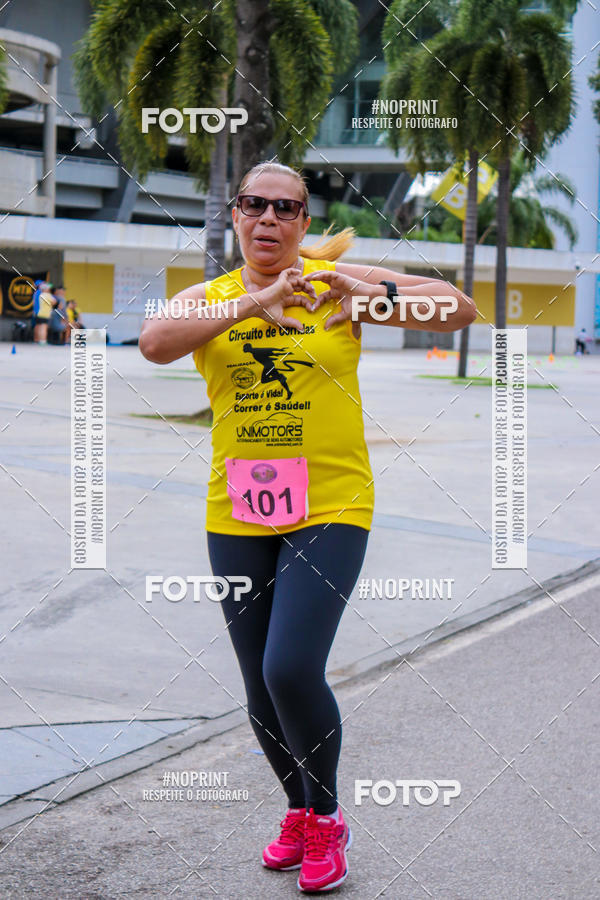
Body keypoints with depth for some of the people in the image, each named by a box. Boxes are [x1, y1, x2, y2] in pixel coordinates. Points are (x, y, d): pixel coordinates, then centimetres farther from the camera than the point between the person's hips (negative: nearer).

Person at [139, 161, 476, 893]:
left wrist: (373, 292, -18)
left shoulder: (337, 282, 1)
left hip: (330, 507, -3)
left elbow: (460, 310, -2)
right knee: (260, 687, 10)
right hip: (236, 515, 3)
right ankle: (299, 811, 36)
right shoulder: (208, 298, 4)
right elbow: (155, 343, -19)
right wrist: (251, 304, -27)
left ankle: (326, 819, 10)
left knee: (292, 670, -16)